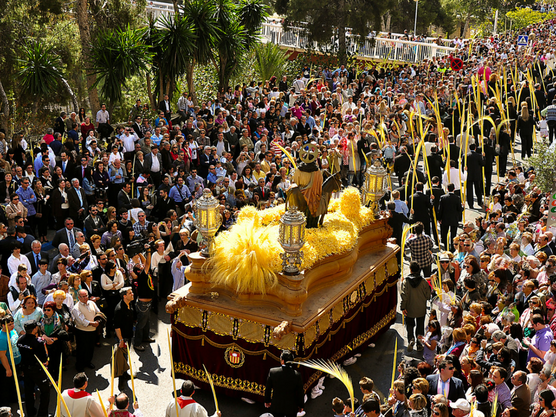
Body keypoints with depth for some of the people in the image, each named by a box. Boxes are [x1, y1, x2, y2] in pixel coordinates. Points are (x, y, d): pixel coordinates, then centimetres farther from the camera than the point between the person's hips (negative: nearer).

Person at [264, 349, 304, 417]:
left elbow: (268, 389, -5)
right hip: (291, 407, -1)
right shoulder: (297, 375, -19)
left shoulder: (272, 371, -17)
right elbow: (300, 393, -9)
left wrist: (267, 401, 11)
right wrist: (300, 405, 8)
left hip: (276, 406, 1)